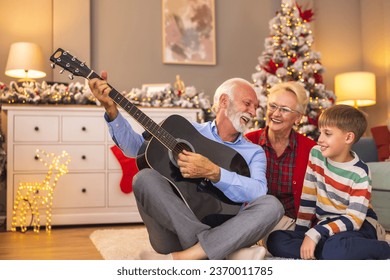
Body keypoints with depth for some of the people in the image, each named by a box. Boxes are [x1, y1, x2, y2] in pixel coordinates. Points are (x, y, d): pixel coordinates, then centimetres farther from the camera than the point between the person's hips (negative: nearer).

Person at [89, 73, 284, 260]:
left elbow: (258, 191, -10)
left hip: (221, 233, 0)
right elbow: (136, 146, 2)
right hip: (176, 234, 0)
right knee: (145, 178, -24)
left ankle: (183, 257, -33)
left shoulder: (254, 152, 11)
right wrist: (111, 110, -13)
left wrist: (213, 173, -23)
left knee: (272, 205, -23)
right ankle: (229, 252, -30)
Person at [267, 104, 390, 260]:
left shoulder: (359, 174, -15)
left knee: (336, 249, -41)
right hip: (324, 223, 6)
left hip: (359, 226, -5)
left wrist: (315, 234, -30)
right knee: (275, 240, -15)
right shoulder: (316, 154, 0)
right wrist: (301, 232, 0)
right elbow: (308, 197, 5)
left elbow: (354, 219, -21)